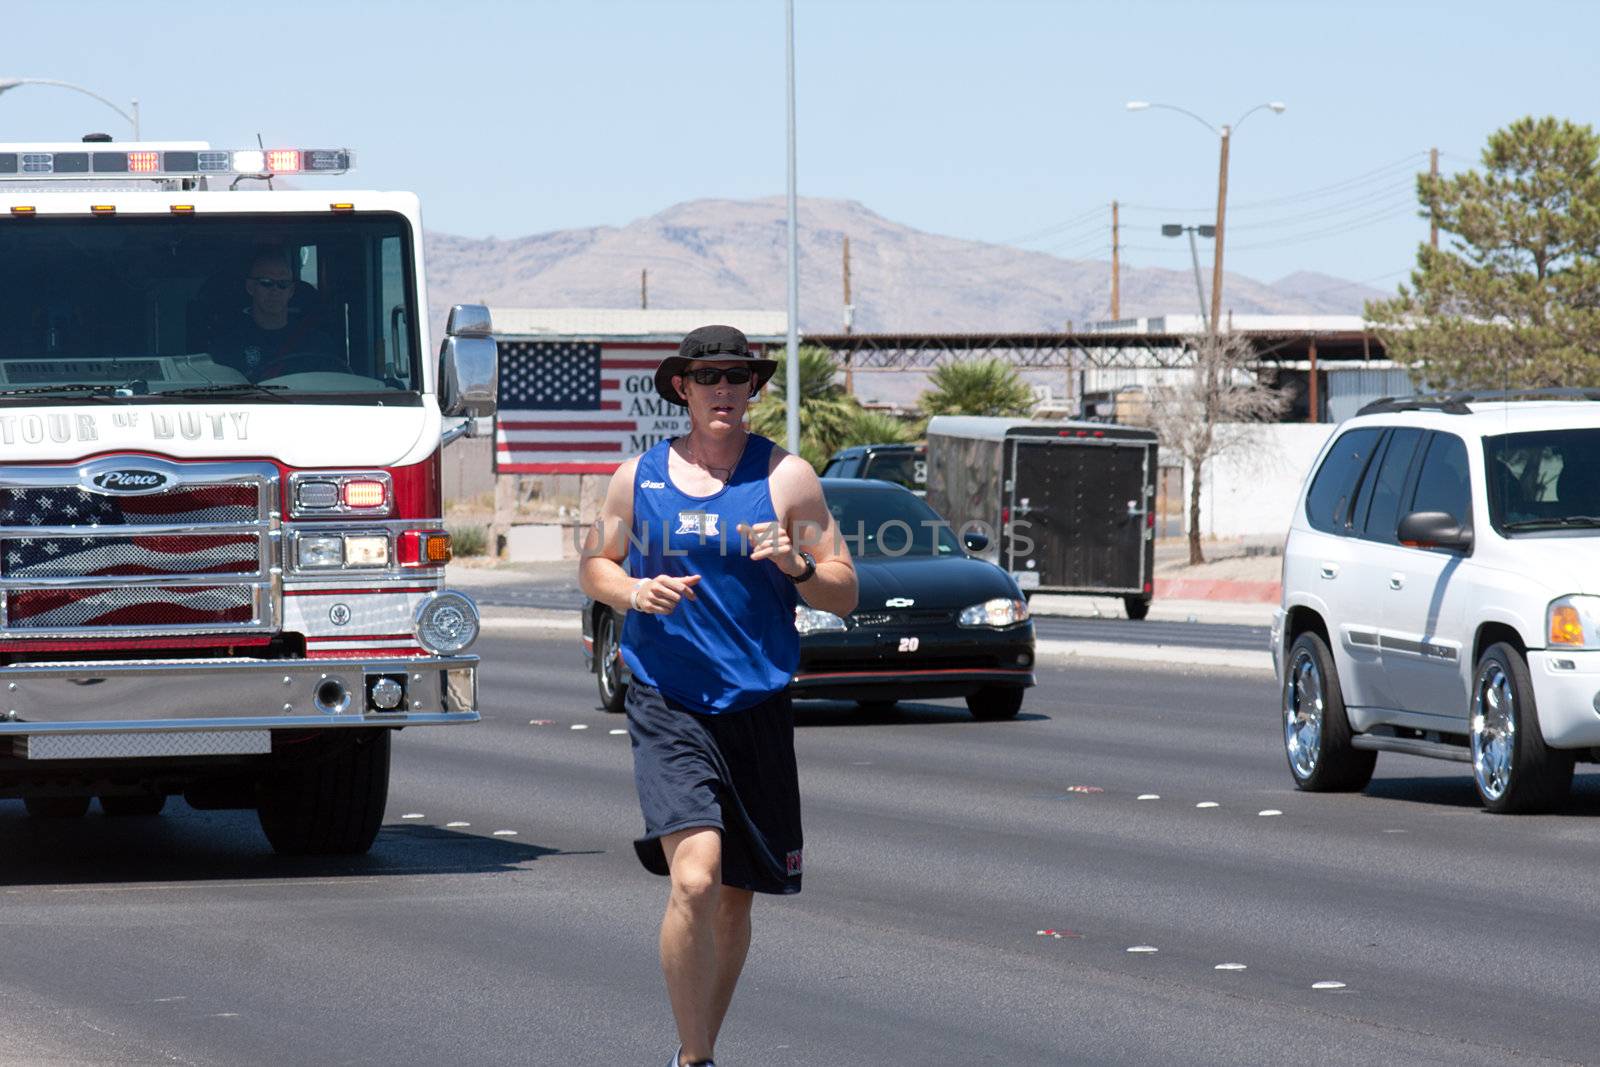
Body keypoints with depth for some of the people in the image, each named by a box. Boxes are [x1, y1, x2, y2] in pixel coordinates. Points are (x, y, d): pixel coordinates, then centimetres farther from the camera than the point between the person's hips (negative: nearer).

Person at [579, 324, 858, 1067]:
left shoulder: (785, 477, 3)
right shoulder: (638, 478, 5)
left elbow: (845, 594, 5)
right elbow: (594, 566, 18)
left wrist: (797, 565, -17)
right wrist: (634, 591, -4)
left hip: (758, 708, 2)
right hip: (667, 708, -2)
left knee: (736, 894, 12)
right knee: (694, 878, -21)